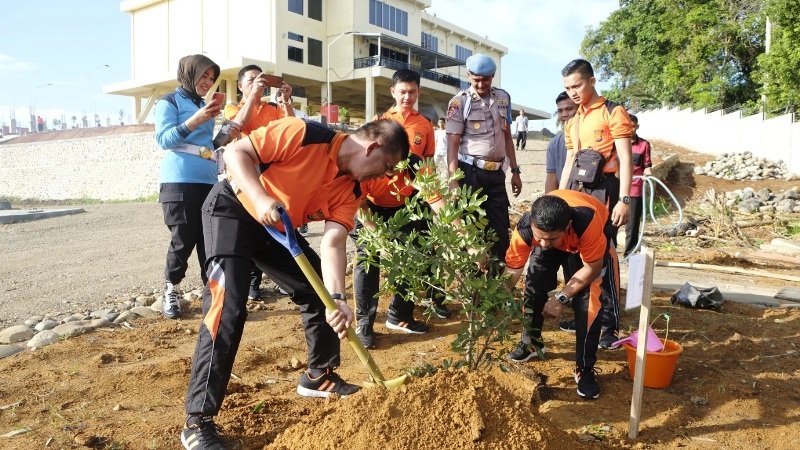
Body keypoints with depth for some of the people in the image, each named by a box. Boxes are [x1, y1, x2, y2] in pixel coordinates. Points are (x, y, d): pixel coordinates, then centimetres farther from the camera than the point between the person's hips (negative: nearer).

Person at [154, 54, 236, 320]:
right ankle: (171, 292, 13)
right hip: (180, 180, -6)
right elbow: (163, 140, -9)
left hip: (208, 180, 6)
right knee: (183, 239, -5)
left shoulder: (206, 106, 21)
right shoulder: (169, 102, 3)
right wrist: (194, 121, -17)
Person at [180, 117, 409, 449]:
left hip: (278, 228, 8)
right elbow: (235, 152, -22)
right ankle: (198, 421, -12)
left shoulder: (350, 188, -6)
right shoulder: (305, 135, -25)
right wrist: (261, 199, -36)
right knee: (228, 306, -20)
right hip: (231, 209, -7)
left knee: (321, 292, 7)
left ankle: (318, 376, 27)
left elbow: (334, 242, -16)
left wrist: (337, 298, -29)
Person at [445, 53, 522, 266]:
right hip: (471, 172, -4)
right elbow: (453, 144, -9)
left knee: (501, 230, 7)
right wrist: (453, 181, -17)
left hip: (496, 173, 5)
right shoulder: (460, 102, -5)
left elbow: (507, 137, 16)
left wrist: (515, 171, 12)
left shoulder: (503, 98, 10)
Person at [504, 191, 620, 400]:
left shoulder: (588, 223, -45)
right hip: (555, 234, 3)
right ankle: (531, 343, 27)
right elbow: (512, 271, -25)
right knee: (533, 287, -1)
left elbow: (592, 268, -28)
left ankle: (585, 369, 0)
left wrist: (561, 297, -25)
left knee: (588, 302, -15)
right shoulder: (525, 228, -37)